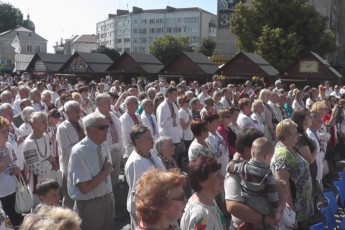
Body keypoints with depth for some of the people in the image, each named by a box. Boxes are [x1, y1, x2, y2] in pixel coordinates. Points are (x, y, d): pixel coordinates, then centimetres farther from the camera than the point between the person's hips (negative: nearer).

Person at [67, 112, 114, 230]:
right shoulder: (79, 152, -22)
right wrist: (106, 171, -17)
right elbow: (84, 187, -24)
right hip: (90, 205, -6)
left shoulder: (104, 146, 0)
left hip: (108, 200, 7)